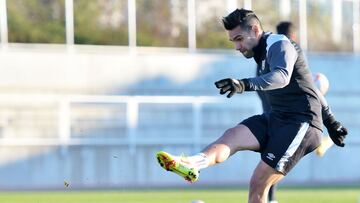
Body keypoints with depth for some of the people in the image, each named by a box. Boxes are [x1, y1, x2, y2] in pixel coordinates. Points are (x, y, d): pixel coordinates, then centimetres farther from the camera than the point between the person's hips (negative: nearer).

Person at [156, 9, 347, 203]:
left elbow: (281, 77, -36)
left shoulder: (279, 44, -12)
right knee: (232, 136, -20)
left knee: (258, 184, -17)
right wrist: (329, 120, 36)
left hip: (300, 123, -9)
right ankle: (191, 164, -49)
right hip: (276, 118, 9)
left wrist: (245, 85, -52)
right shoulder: (264, 52, 18)